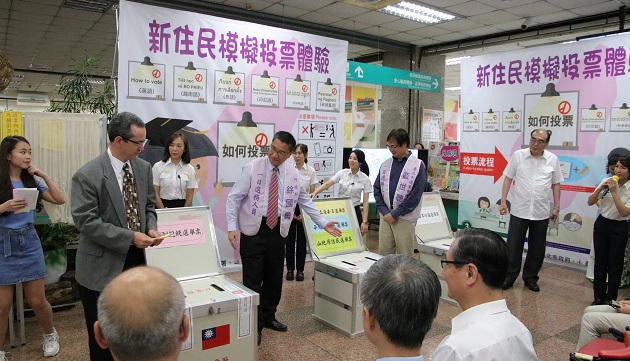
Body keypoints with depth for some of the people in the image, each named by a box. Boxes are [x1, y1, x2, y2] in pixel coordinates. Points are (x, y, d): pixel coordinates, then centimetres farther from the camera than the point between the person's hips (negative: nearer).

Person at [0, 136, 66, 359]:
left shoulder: (31, 181, 5)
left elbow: (60, 200, -2)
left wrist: (44, 176, -6)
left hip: (29, 242, 3)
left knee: (37, 301, 8)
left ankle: (50, 335, 32)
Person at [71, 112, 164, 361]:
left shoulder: (143, 168, 3)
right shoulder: (87, 175, -15)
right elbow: (86, 221, -18)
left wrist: (151, 228, -7)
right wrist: (129, 237, -21)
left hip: (136, 260, 5)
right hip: (102, 268, -5)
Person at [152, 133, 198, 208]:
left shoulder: (190, 169, 5)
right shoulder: (158, 167, 3)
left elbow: (189, 197, 3)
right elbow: (155, 194, -1)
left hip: (182, 206, 1)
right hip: (162, 206, 0)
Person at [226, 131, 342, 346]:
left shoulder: (293, 175, 5)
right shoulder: (252, 168, -6)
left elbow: (306, 201, 14)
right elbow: (234, 197, -6)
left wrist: (323, 223, 11)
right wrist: (232, 227, -15)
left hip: (277, 231, 4)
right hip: (253, 230, -4)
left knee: (274, 278, 13)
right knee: (253, 280, -1)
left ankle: (268, 317, 32)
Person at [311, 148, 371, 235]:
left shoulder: (365, 179, -5)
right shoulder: (342, 173, 0)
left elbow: (365, 202, -6)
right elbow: (327, 184, -9)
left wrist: (364, 221, -11)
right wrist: (315, 192, -27)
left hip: (354, 212, -1)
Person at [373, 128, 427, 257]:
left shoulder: (418, 165, -5)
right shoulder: (385, 164, 8)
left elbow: (415, 196, -10)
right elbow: (377, 190, 8)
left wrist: (395, 214, -11)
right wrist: (385, 212, -4)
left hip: (405, 218, -4)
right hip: (385, 216, 4)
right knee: (383, 254, 9)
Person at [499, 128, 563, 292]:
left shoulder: (553, 159, 1)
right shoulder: (518, 155, -3)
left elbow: (556, 184, 9)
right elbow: (508, 178, 2)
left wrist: (556, 207, 8)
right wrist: (503, 201, -3)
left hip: (541, 213, 2)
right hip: (519, 211, -1)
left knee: (537, 249, 11)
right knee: (513, 247, 5)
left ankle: (530, 278, 27)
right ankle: (509, 277, 19)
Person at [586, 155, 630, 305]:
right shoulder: (607, 181, -1)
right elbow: (590, 202, -2)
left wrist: (614, 192, -21)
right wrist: (601, 188, -16)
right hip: (601, 224, 3)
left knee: (614, 264, 6)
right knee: (600, 262, 9)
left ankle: (610, 299, 20)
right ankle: (598, 297, 20)